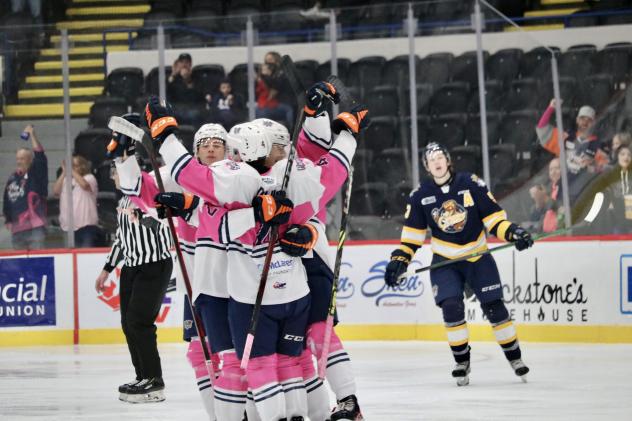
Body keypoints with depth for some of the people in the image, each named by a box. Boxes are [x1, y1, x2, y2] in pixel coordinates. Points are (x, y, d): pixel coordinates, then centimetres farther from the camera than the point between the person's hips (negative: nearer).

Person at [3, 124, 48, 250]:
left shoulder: (36, 174, 1)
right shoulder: (12, 179, 14)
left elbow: (40, 156, -14)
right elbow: (7, 201, 21)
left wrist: (32, 135, -9)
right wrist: (8, 220, 13)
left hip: (35, 228, -6)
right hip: (17, 229, 6)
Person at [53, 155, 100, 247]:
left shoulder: (89, 178, 3)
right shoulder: (66, 180, 15)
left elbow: (84, 185, -20)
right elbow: (56, 191, 0)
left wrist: (72, 171, -11)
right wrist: (64, 173, -2)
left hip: (86, 224, -5)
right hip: (70, 226, 5)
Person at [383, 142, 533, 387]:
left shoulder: (471, 184, -9)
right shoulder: (420, 195, -3)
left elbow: (493, 216, -6)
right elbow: (412, 233, 3)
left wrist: (512, 233, -21)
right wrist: (400, 259, -6)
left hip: (478, 258, -1)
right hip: (444, 262, 1)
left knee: (494, 308, -3)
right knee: (451, 308, -16)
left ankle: (515, 357, 12)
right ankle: (462, 362, -1)